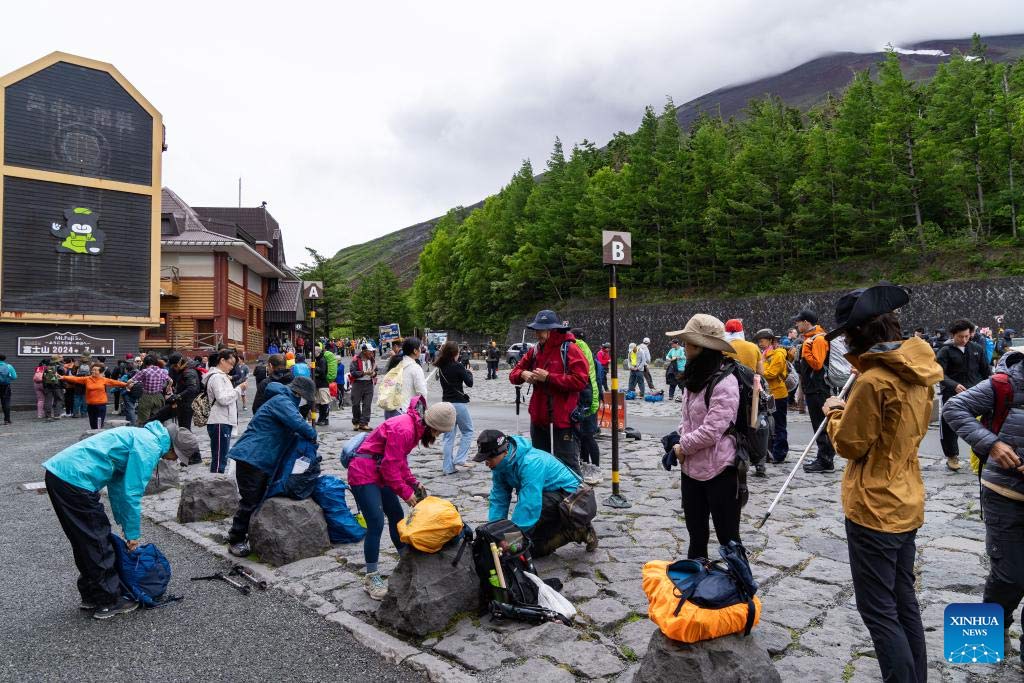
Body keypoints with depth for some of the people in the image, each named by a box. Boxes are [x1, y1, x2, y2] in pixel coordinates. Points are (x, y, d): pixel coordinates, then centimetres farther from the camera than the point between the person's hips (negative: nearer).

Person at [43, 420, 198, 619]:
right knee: (98, 544, 2)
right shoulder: (149, 446, -12)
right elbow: (132, 493, -12)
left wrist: (125, 525, 26)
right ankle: (109, 602, 13)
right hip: (75, 481, -10)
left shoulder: (142, 436, 18)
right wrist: (133, 534, 0)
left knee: (85, 543, 20)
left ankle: (91, 598, 31)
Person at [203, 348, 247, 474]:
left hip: (225, 422, 10)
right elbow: (222, 399, -20)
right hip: (220, 423, -10)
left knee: (222, 459, 15)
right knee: (219, 460, -9)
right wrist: (239, 389, -14)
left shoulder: (222, 376, 20)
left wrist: (238, 389, 8)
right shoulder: (217, 377, -11)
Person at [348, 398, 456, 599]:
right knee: (376, 523, -11)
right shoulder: (403, 429, -27)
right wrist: (406, 493, -14)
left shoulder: (415, 427, 5)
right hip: (363, 474, -10)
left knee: (396, 516, 15)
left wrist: (414, 484, 5)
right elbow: (390, 466, -23)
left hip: (380, 474, 10)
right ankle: (371, 577, 1)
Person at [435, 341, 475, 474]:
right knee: (468, 431, 10)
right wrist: (469, 372, 12)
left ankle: (448, 467, 10)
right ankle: (460, 459, -1)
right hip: (459, 403, -6)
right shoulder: (458, 366, -13)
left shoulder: (441, 367, 5)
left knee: (449, 436, 10)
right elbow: (469, 383, -5)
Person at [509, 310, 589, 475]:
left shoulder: (570, 350, -10)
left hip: (563, 420, -7)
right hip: (538, 418, 7)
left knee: (567, 464, -2)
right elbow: (513, 374, 15)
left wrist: (548, 377, -20)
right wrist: (522, 374, -9)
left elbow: (580, 381, -21)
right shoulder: (535, 351, 10)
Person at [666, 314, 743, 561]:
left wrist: (683, 447, -10)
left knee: (727, 535, 6)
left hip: (719, 470, -8)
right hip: (691, 467, 9)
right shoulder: (694, 378, 9)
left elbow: (712, 430, -23)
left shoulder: (724, 382, -19)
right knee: (696, 532, 22)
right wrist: (681, 443, 0)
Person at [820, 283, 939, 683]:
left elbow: (849, 444, -15)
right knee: (904, 603, 20)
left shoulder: (873, 380, -22)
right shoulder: (918, 373, 5)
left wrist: (835, 413, 3)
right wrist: (853, 408, 7)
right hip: (908, 504, 9)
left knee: (879, 611, 3)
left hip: (874, 509, -9)